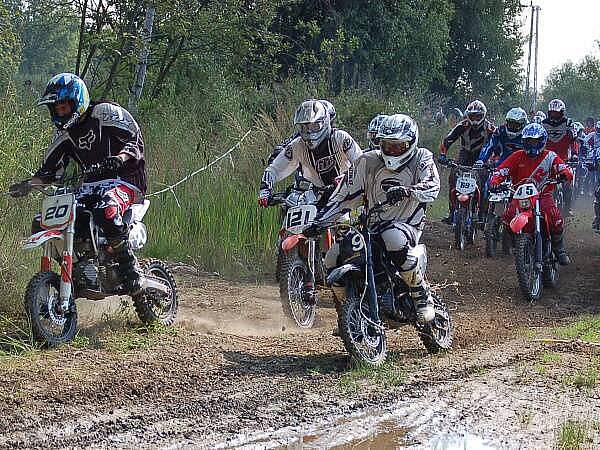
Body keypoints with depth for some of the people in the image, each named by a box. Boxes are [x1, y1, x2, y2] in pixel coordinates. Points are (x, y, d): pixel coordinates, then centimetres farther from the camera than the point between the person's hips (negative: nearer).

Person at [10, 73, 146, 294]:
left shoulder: (106, 112, -5)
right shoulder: (64, 134, 15)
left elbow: (136, 140, -12)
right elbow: (50, 170, 16)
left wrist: (120, 157, -32)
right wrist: (28, 184, -3)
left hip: (124, 180, -7)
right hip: (90, 185, 7)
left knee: (106, 211, -40)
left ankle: (129, 268, -27)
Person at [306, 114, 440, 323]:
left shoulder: (422, 159, -2)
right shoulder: (368, 162, 6)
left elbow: (432, 187, -21)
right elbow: (345, 195, 7)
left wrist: (408, 191, -43)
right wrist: (319, 222, -1)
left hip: (407, 224, -5)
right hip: (371, 225, 5)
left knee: (395, 241, -41)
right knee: (333, 259, -13)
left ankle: (422, 294, -21)